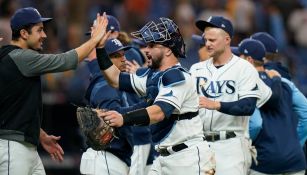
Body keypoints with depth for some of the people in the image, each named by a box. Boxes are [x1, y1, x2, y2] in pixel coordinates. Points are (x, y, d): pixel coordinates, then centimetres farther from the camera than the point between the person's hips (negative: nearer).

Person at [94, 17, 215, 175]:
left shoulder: (178, 77, -16)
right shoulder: (151, 75, 13)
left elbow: (159, 112, -31)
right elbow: (116, 79, 17)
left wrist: (124, 119, -46)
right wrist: (100, 47, 7)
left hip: (189, 158, -9)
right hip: (164, 159, 9)